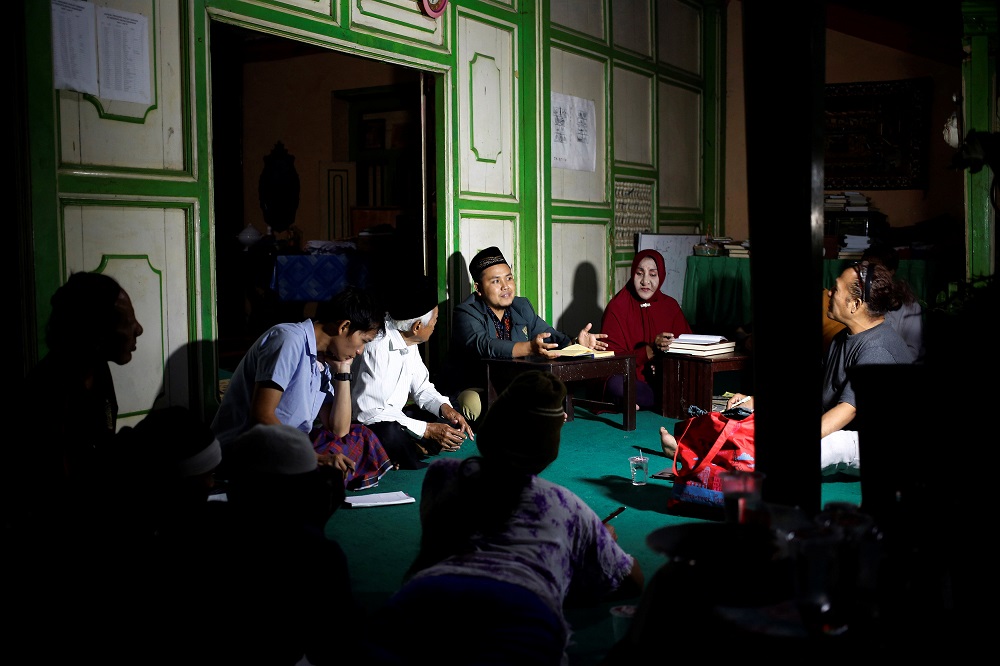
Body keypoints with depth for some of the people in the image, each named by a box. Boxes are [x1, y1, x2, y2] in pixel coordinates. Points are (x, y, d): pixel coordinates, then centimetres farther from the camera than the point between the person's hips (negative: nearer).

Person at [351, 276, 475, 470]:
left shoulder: (409, 344, 2)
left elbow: (421, 387, 14)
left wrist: (444, 407, -9)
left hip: (395, 417, 9)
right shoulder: (376, 348, -25)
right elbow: (368, 411, -29)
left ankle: (417, 449, -11)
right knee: (390, 434, -39)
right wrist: (427, 430, -28)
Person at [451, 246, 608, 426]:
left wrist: (575, 344, -16)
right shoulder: (466, 313, -11)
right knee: (473, 404, -38)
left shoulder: (522, 306, 13)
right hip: (479, 390, -5)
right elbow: (483, 346, -30)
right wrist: (529, 348, -45)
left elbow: (549, 335, 9)